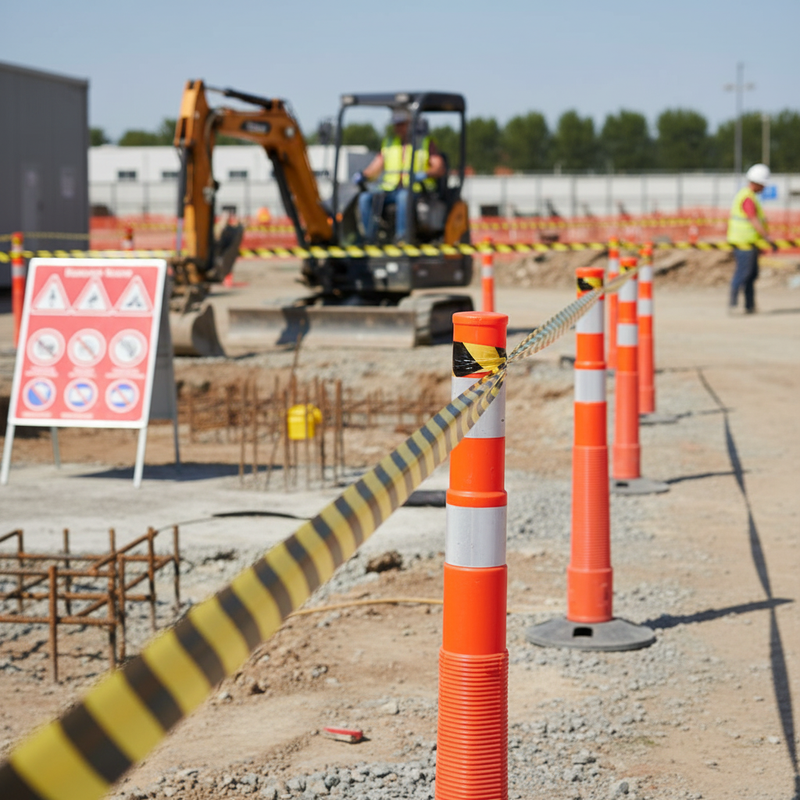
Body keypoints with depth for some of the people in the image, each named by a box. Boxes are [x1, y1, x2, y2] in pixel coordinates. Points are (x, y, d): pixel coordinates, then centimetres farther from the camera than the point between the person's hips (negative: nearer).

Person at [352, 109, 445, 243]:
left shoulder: (426, 143, 9)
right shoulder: (388, 143, 21)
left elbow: (440, 169, -2)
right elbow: (376, 167, 13)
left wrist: (424, 174, -23)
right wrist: (363, 176, -9)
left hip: (416, 191, -4)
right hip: (390, 191, 4)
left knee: (403, 196, -39)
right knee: (365, 198, -22)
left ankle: (401, 236, -45)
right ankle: (369, 238, -28)